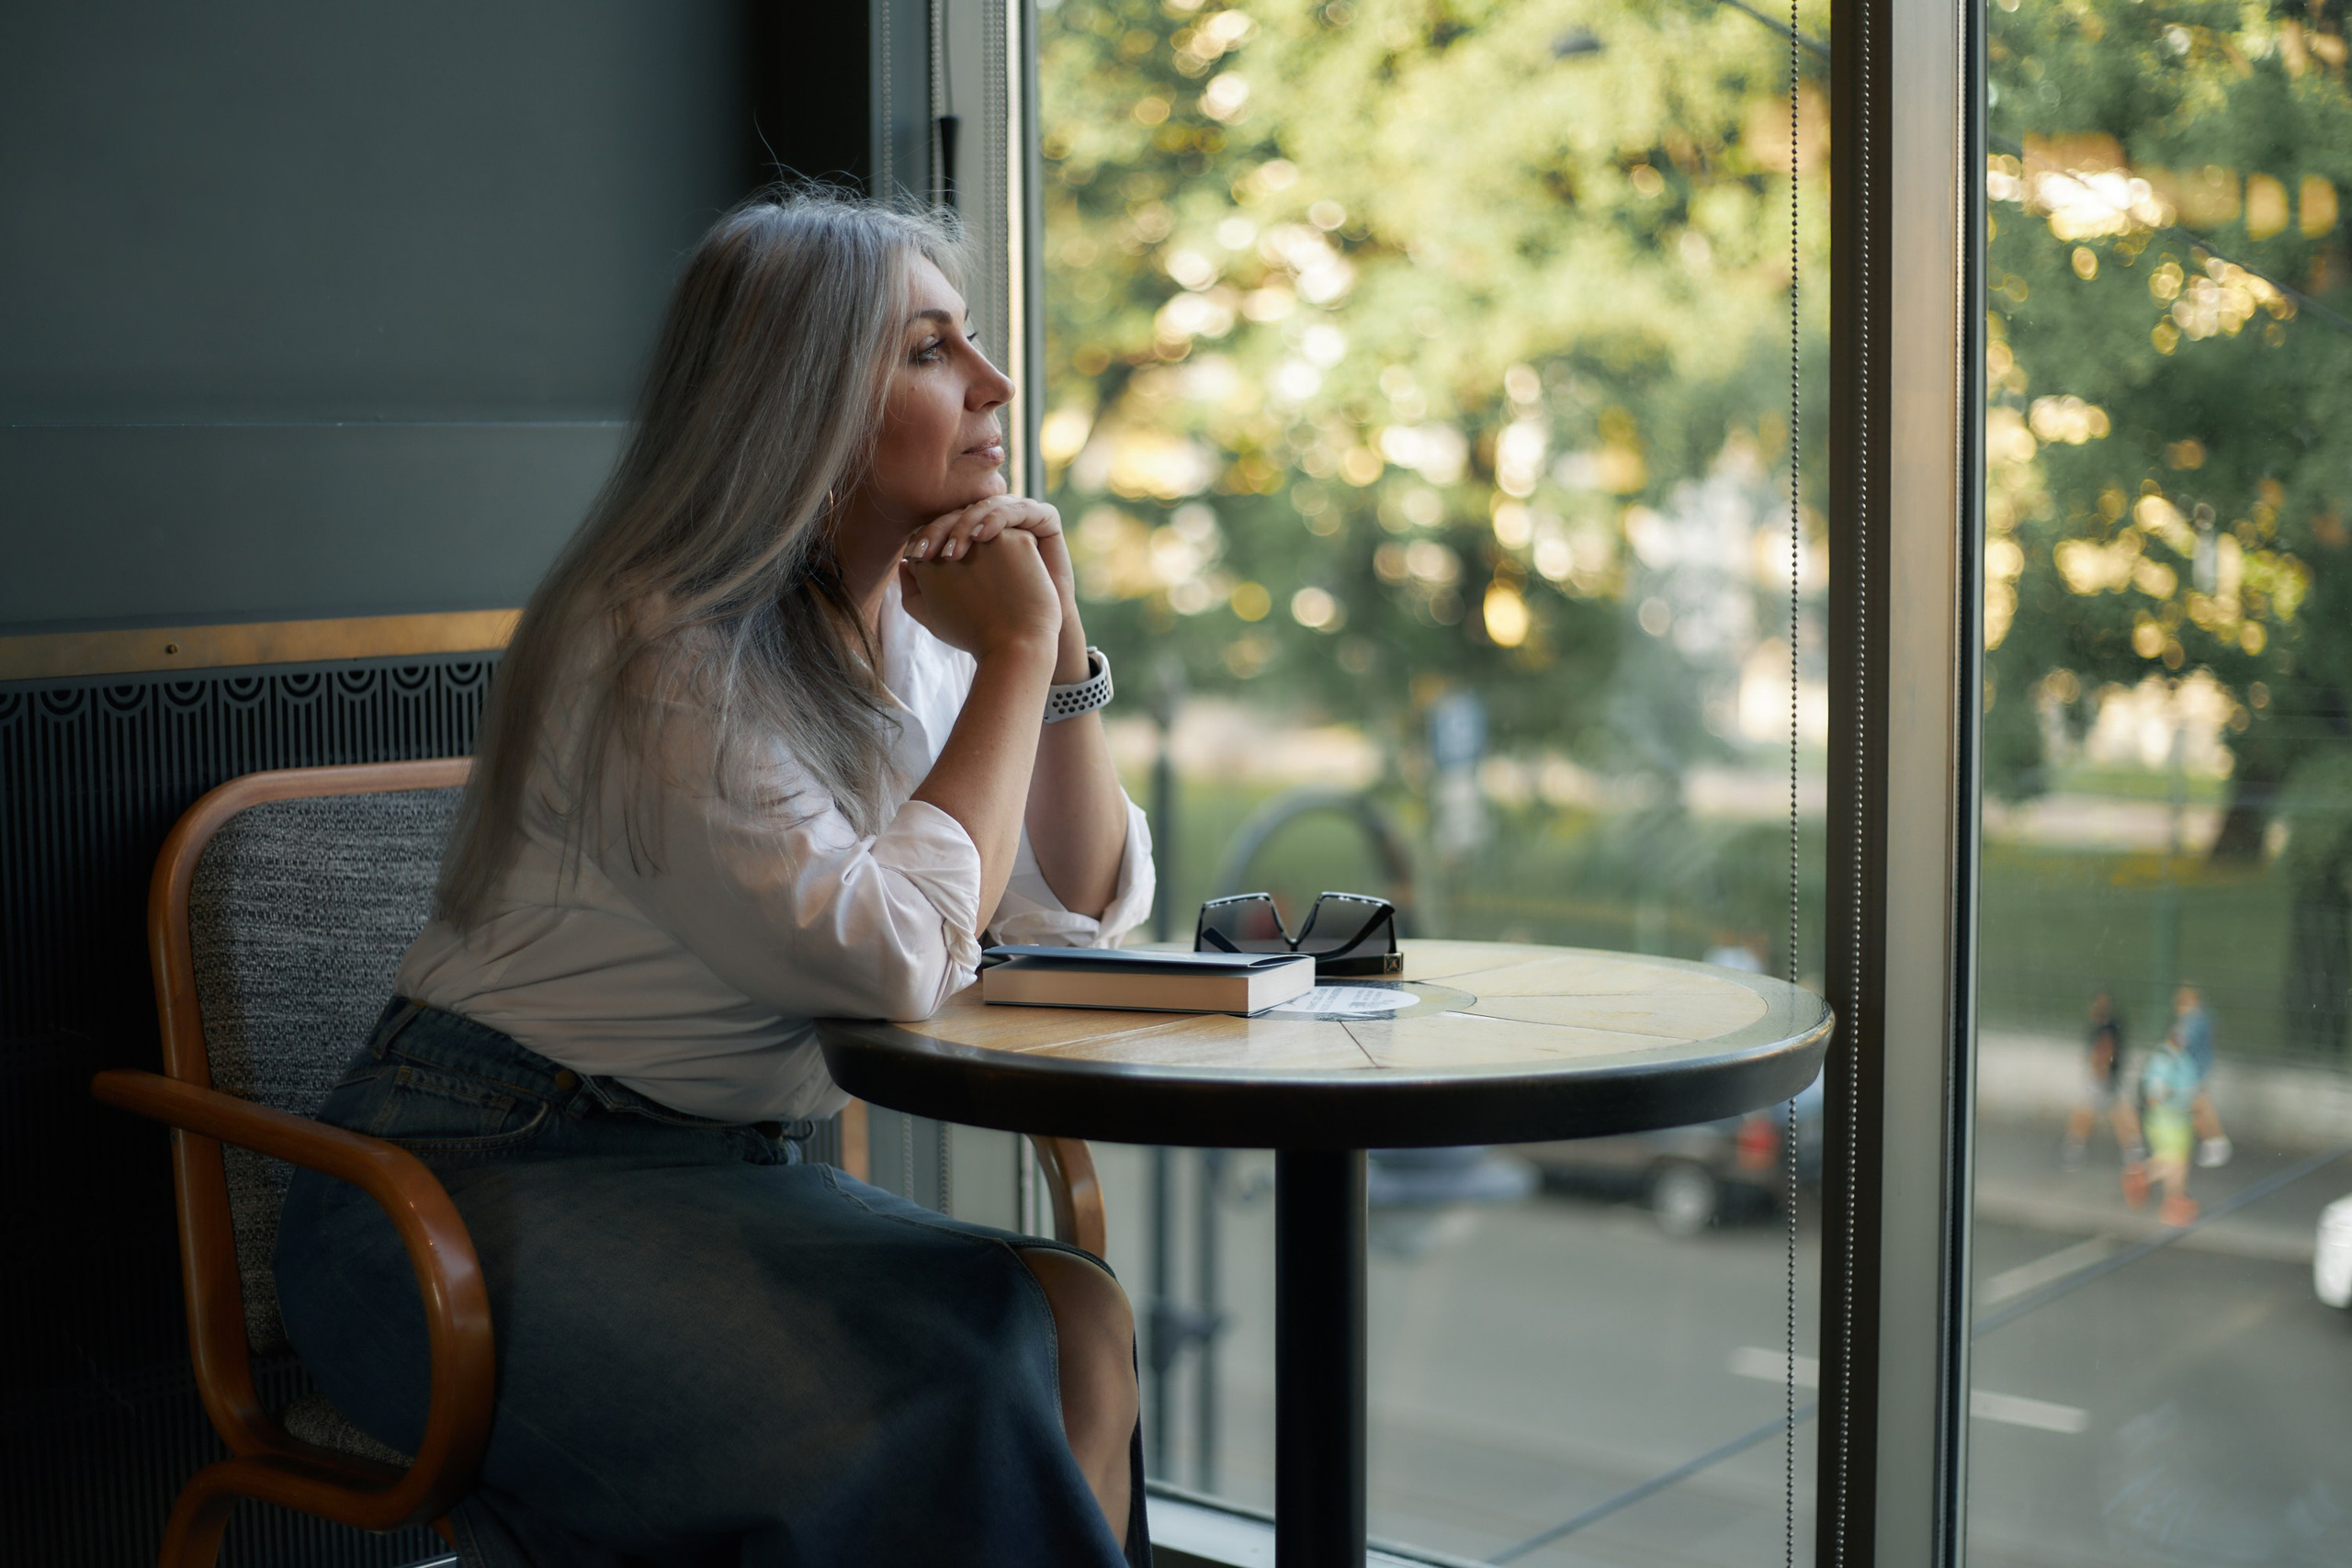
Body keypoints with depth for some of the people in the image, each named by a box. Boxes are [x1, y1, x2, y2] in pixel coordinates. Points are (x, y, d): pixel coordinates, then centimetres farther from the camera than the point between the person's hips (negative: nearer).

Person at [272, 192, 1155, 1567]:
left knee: (1079, 1320, -19)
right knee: (947, 1378, -29)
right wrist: (1014, 653, -15)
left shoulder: (911, 627, 9)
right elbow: (891, 958, -25)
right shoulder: (661, 648, -16)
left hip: (722, 1179, 7)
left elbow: (1088, 910, 11)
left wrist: (1060, 645, -2)